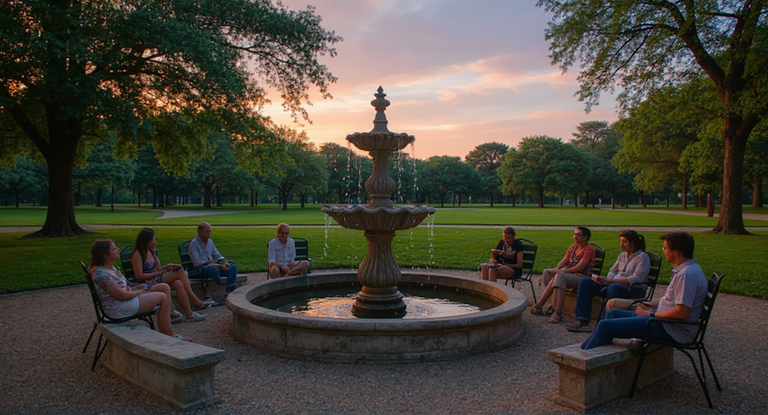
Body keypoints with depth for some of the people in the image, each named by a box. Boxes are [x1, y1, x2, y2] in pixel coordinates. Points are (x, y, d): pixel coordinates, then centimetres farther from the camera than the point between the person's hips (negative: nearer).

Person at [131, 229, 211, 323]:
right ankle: (196, 301, -20)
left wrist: (165, 268, -7)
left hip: (156, 278, 8)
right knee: (180, 273, -24)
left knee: (178, 283, -23)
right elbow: (139, 276, -16)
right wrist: (161, 272, -17)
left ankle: (188, 314, -26)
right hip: (148, 283, -8)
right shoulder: (137, 254, -10)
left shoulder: (152, 251, 14)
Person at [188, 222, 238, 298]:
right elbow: (197, 263, -16)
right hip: (199, 270, -7)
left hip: (212, 266, 7)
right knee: (214, 269, -40)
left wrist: (225, 262, -2)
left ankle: (230, 292, -21)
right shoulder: (194, 243, -8)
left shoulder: (210, 241, 14)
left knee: (233, 267, -13)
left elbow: (217, 255, 20)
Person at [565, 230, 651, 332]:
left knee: (613, 287, -41)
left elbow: (635, 279, -17)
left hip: (634, 290, -7)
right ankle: (582, 321, -20)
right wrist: (607, 279, -6)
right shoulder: (622, 255, 19)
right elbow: (613, 271, 20)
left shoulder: (643, 257, -4)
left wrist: (610, 281, -24)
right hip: (615, 284, 8)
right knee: (584, 282, -10)